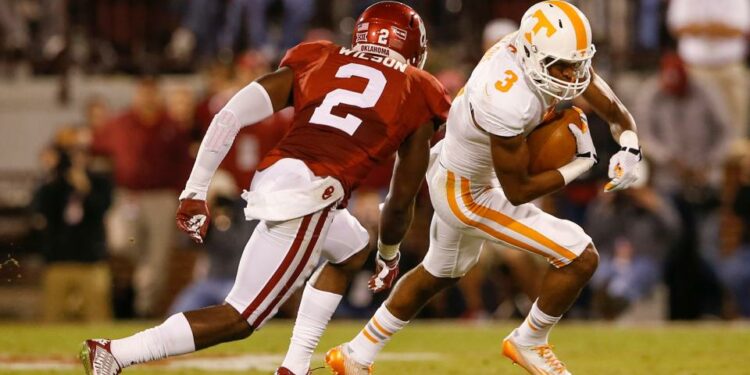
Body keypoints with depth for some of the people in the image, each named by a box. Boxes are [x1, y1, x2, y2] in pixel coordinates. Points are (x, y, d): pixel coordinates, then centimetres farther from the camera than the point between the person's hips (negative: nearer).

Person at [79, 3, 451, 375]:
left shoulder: (316, 62, 22)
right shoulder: (417, 96, 15)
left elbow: (229, 116, 10)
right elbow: (402, 198, 21)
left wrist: (195, 190, 13)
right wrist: (390, 253, 39)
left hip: (270, 179, 6)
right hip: (308, 198, -6)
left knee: (353, 254, 32)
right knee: (238, 319, -1)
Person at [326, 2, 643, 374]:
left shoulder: (553, 51, -15)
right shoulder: (507, 103, -38)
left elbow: (616, 112, -4)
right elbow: (517, 191, -26)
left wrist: (630, 149, -23)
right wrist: (580, 164, -20)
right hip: (469, 195, -9)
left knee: (440, 273, 32)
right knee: (581, 258, -10)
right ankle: (529, 343, 14)